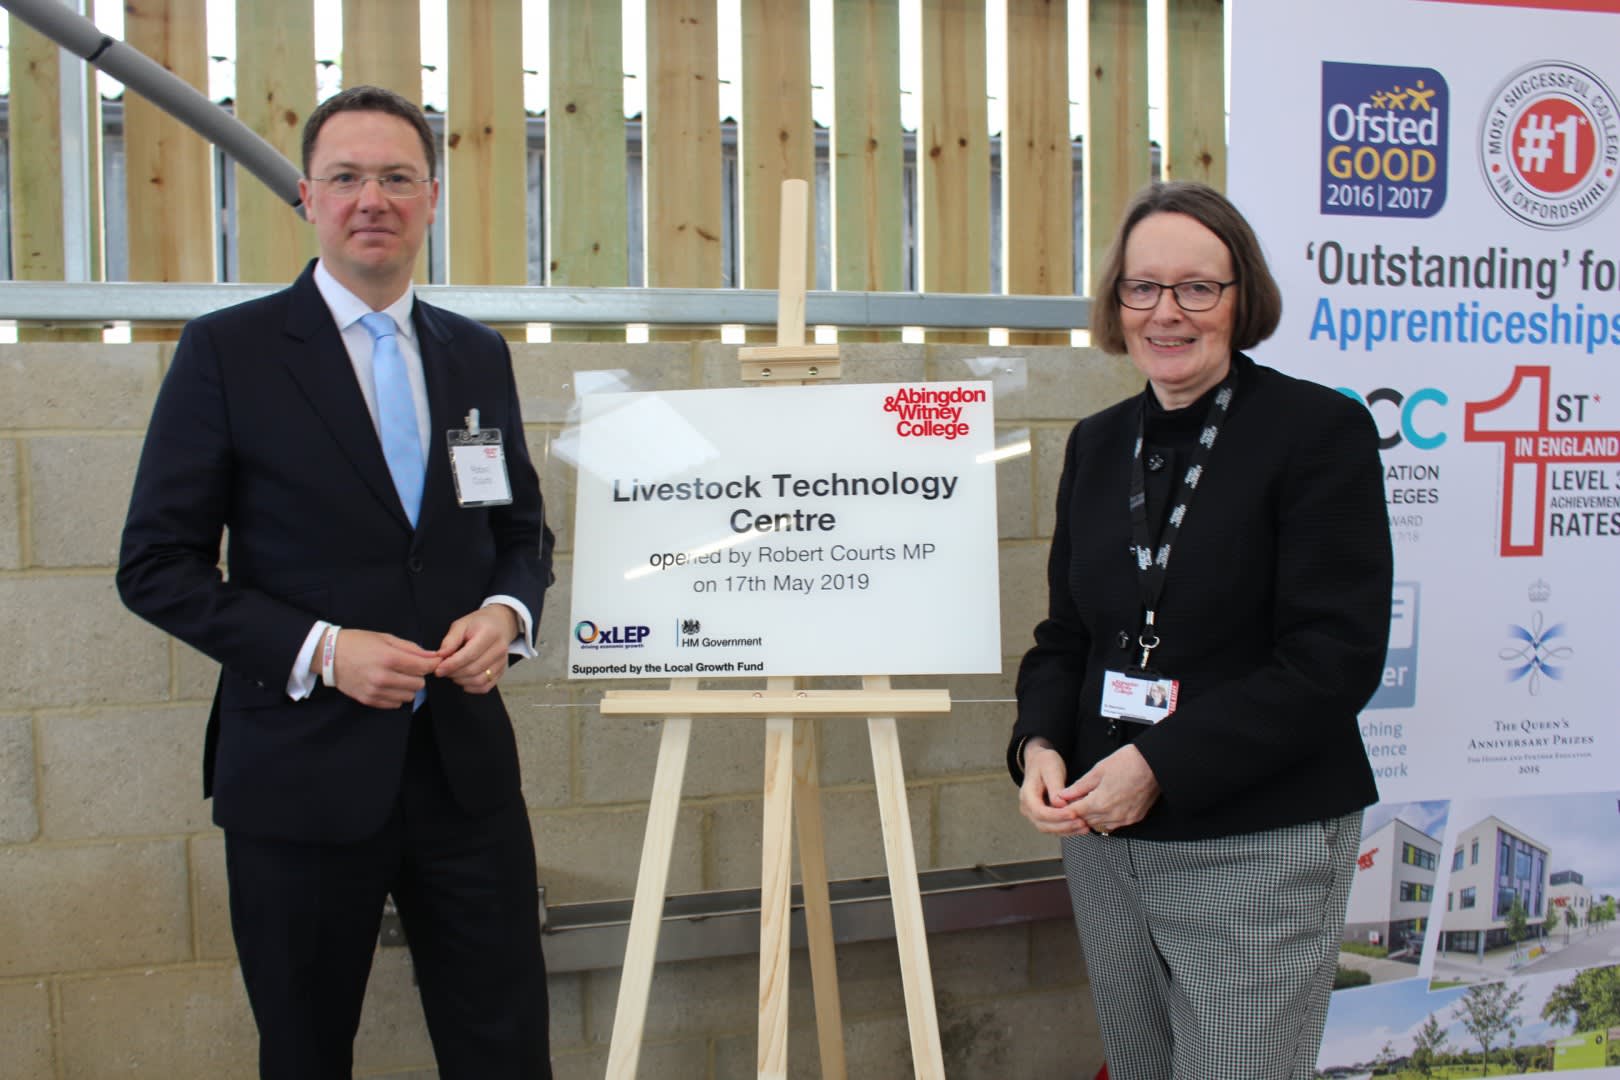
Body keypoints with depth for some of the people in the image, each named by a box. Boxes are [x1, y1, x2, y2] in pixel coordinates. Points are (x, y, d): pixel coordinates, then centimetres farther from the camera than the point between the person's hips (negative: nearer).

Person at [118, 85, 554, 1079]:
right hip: (304, 769, -3)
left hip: (465, 764, 3)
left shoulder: (478, 355, 9)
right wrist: (319, 651, -17)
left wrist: (508, 612, -5)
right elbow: (157, 566, -5)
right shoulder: (228, 351, -4)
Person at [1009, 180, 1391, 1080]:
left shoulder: (1321, 431, -9)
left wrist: (1160, 765, -19)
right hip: (1104, 840, 6)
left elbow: (1335, 658, -15)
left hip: (1258, 848, -6)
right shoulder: (1098, 443, 9)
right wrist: (1039, 746, -6)